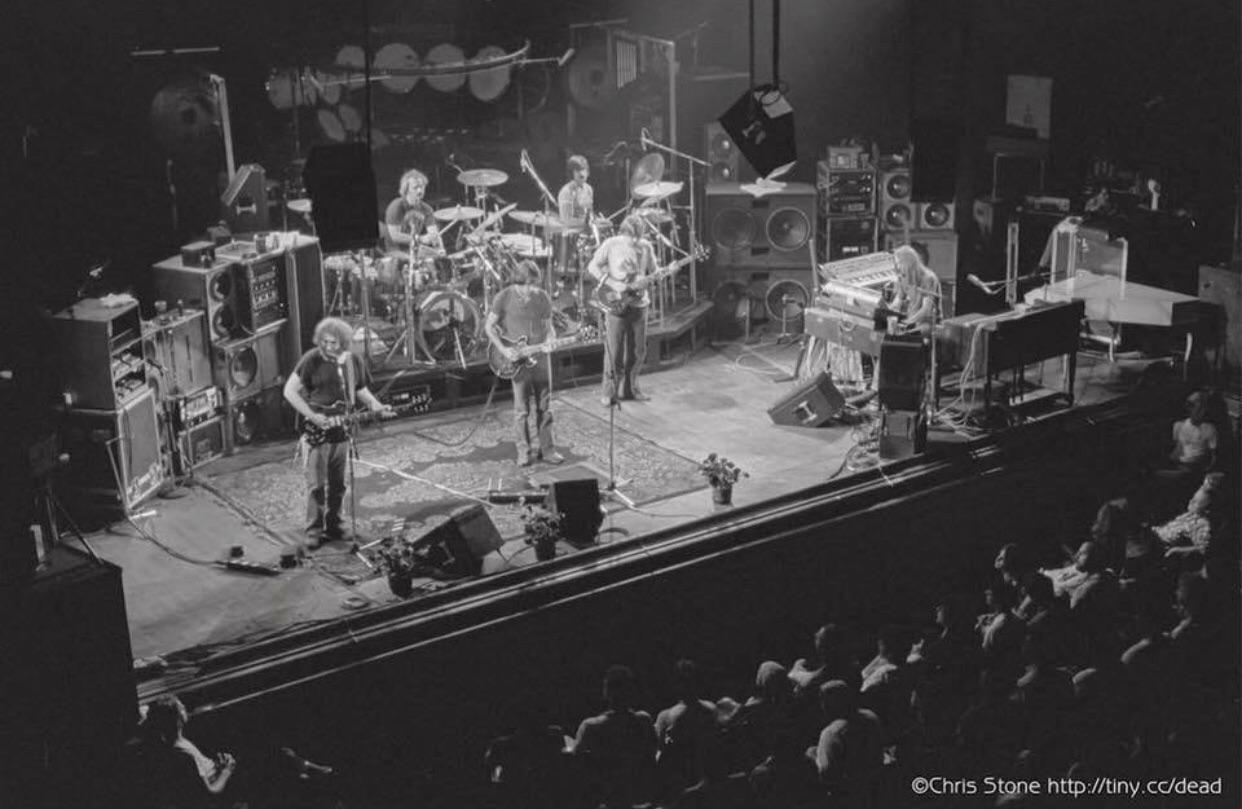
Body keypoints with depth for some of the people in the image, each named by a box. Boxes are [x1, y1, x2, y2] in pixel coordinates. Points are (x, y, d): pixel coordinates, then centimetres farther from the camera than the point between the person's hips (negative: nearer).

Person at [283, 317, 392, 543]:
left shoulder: (353, 361, 4)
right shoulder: (312, 360, -11)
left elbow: (361, 390, 17)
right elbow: (290, 391, -9)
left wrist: (375, 406, -2)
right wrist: (312, 415, -17)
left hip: (341, 429, 5)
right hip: (317, 430, -5)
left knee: (337, 484, 11)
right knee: (317, 484, -4)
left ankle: (333, 526, 23)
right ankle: (314, 530, 4)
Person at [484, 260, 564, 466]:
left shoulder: (543, 298, 1)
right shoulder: (504, 298, -7)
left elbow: (548, 327, 10)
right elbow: (489, 326, -1)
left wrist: (550, 342, -12)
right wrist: (504, 350, -11)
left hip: (539, 356, 3)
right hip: (517, 359, -3)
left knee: (544, 407, 6)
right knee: (521, 409, 1)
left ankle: (546, 449, 16)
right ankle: (524, 451, 11)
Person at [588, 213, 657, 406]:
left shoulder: (646, 247, 5)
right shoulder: (611, 245, -7)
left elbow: (653, 273, 13)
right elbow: (592, 267, -7)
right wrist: (614, 284, -16)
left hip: (638, 303, 4)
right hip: (616, 304, -4)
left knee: (638, 351, 9)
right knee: (614, 351, -3)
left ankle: (630, 389, 22)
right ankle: (610, 392, 5)